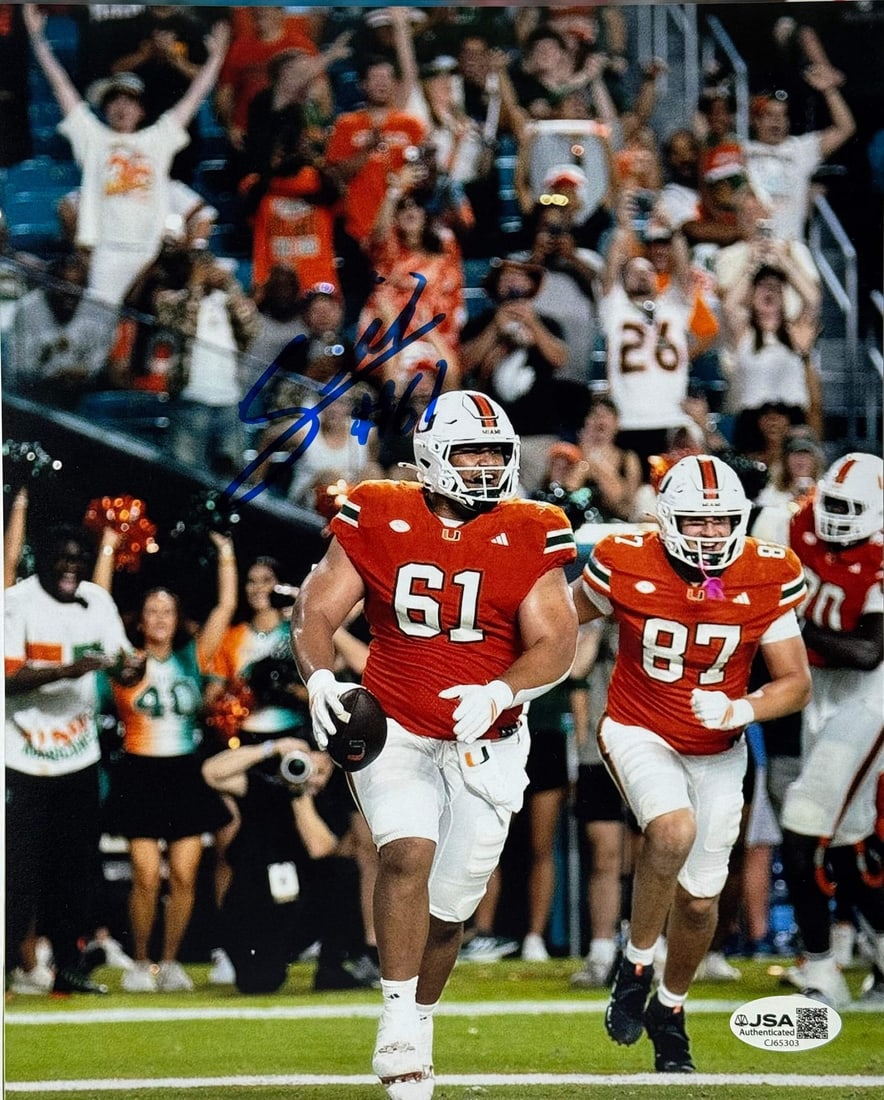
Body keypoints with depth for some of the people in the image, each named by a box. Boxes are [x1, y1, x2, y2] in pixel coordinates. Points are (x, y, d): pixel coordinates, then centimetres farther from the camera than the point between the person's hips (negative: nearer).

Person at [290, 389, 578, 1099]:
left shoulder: (528, 537, -5)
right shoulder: (378, 521, -4)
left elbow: (556, 645, -9)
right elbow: (317, 612, -3)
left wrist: (497, 694, -28)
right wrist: (319, 678, -24)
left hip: (486, 742, 1)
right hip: (395, 731, -1)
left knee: (451, 903, 7)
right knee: (408, 850, -27)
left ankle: (419, 1021, 33)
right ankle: (398, 1022, -19)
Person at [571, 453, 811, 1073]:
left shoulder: (767, 579, -13)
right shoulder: (626, 566, -17)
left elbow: (796, 683, -9)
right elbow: (568, 619, 4)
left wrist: (740, 710, -27)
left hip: (718, 752, 3)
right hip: (640, 734, -3)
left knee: (700, 898, 7)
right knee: (673, 830, -33)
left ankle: (670, 1011, 36)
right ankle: (637, 965, -10)